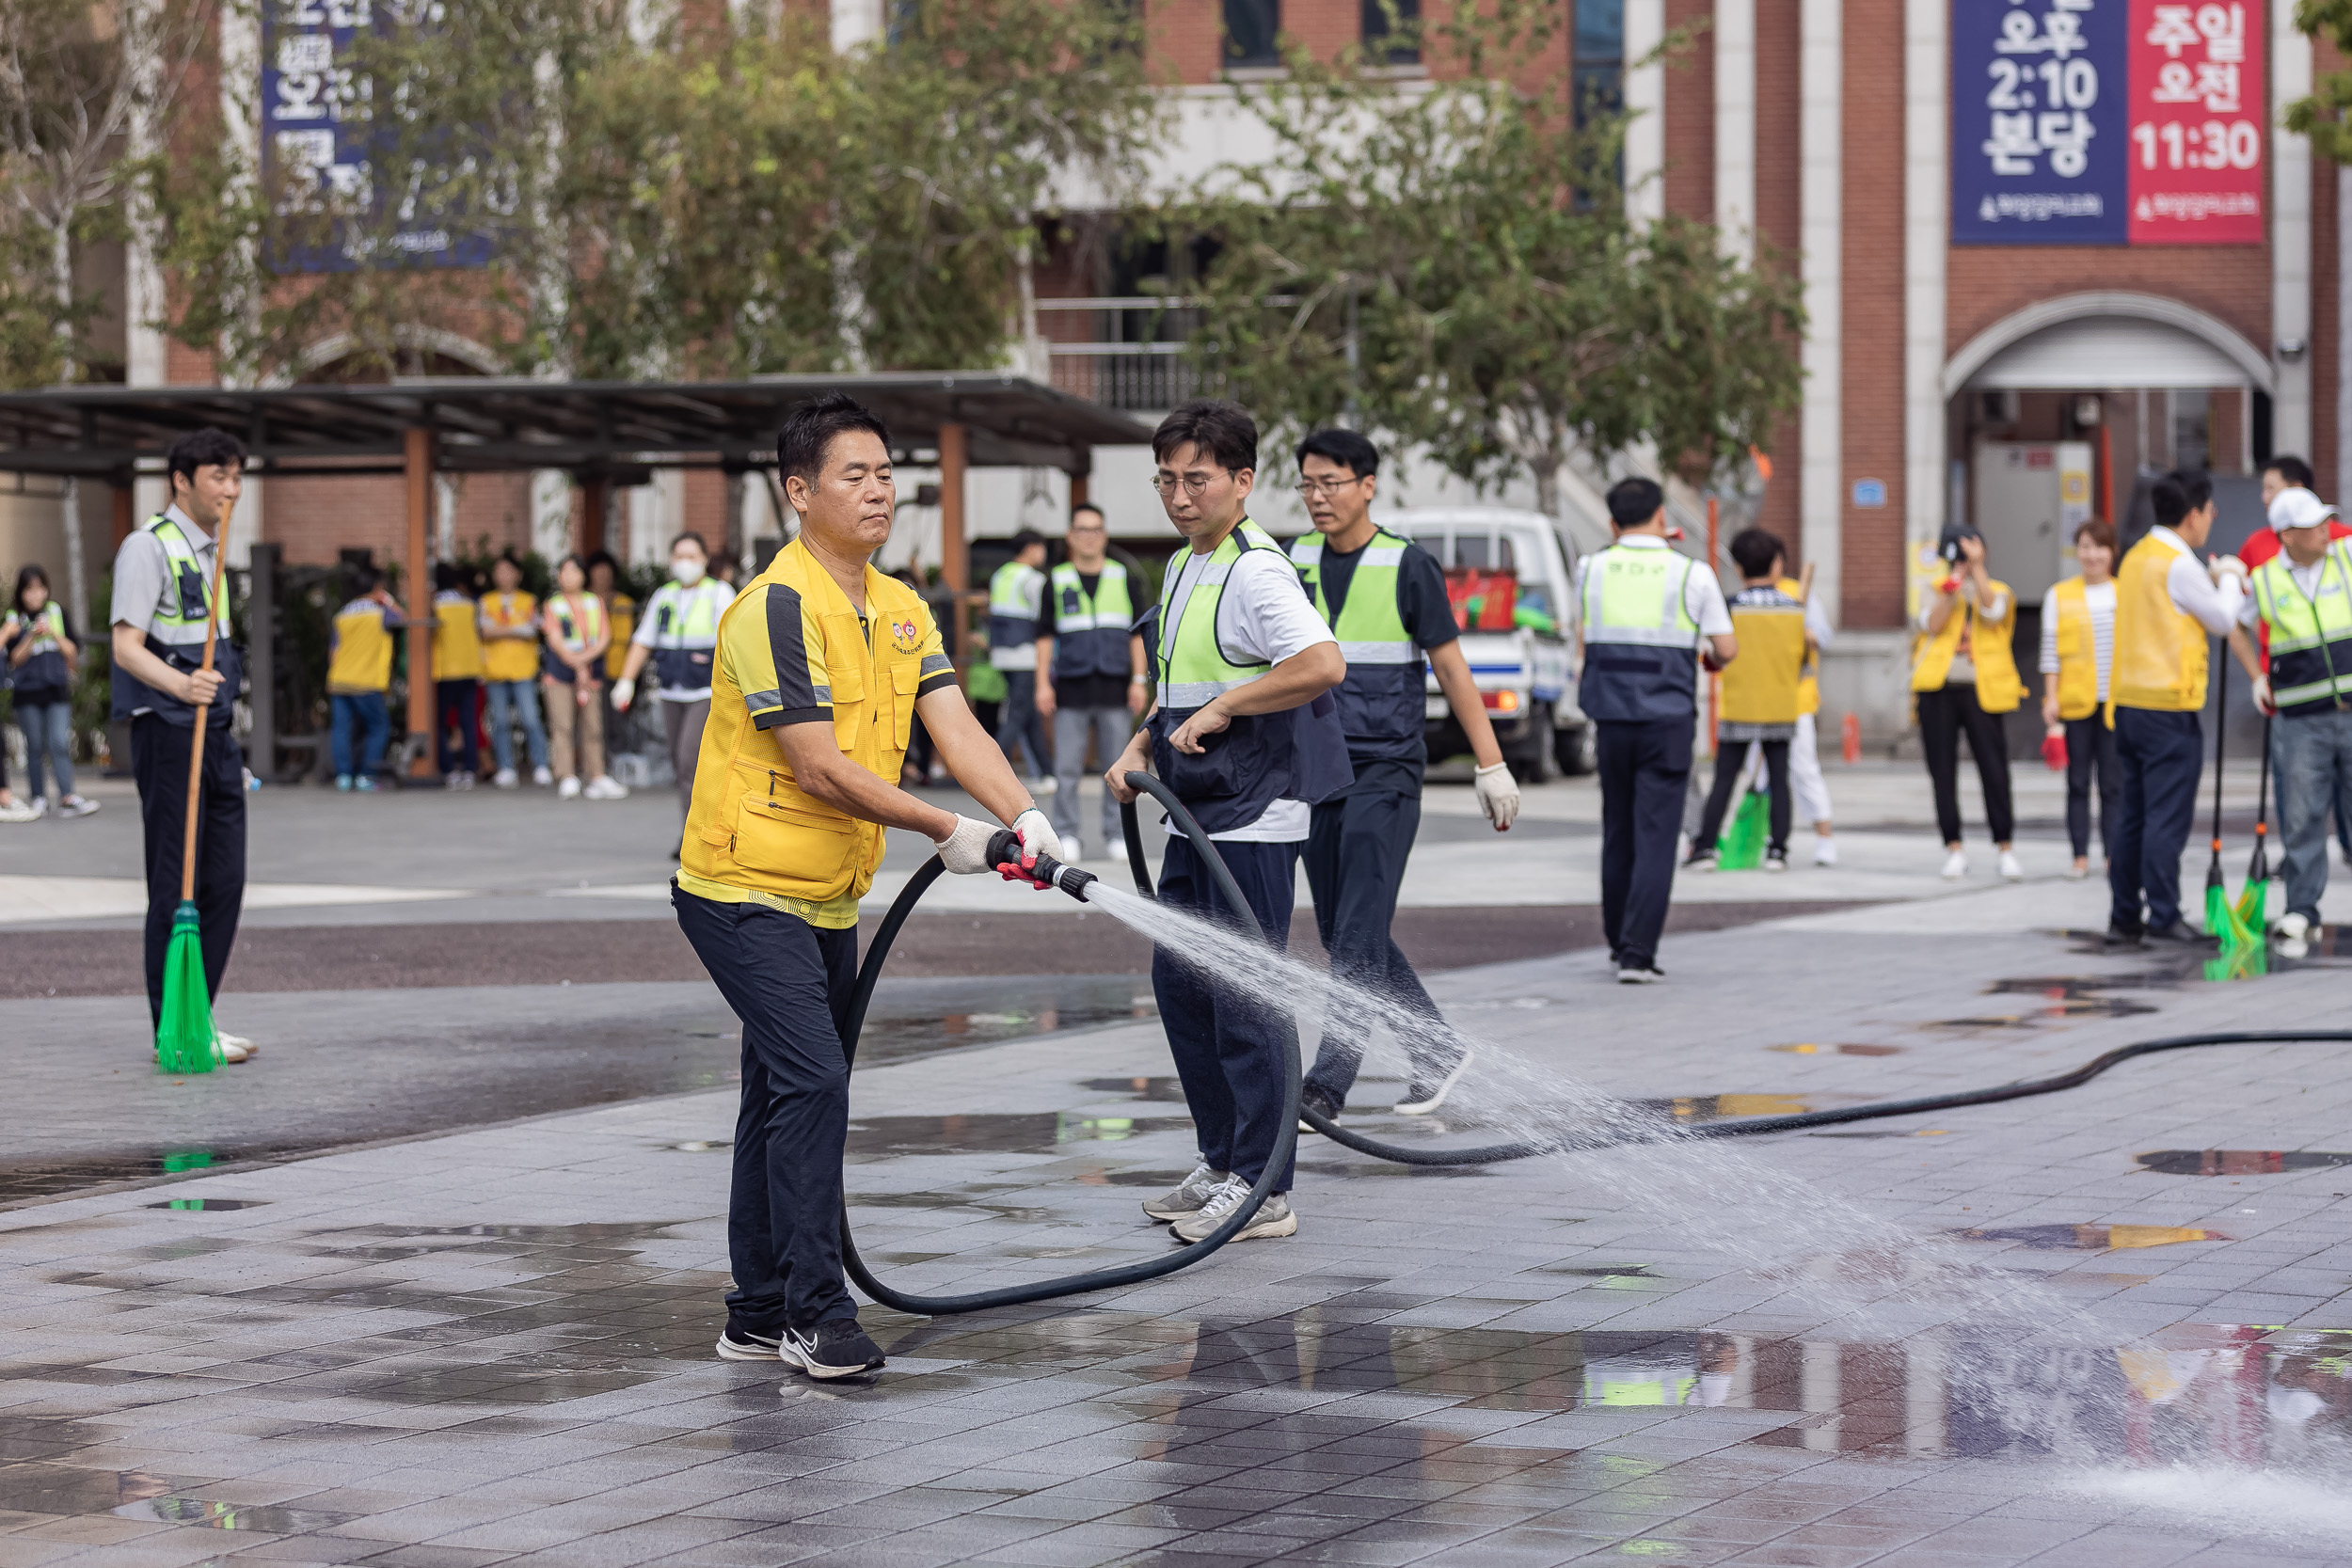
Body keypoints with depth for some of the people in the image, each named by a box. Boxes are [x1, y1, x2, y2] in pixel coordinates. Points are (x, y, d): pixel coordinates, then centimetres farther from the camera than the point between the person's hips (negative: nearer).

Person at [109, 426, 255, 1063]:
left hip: (215, 731, 9)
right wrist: (181, 686, -35)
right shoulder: (148, 546, -8)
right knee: (175, 885, -6)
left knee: (225, 882, 8)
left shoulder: (209, 552, 19)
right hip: (167, 730, -9)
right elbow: (126, 646, -18)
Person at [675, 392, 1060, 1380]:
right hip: (744, 891, -8)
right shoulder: (776, 608, -18)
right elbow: (820, 768, -21)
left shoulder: (899, 610, 9)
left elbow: (955, 727, -1)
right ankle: (814, 1315, -14)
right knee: (813, 1084, -17)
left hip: (828, 900, 9)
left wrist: (1022, 816, -18)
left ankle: (759, 1315, 19)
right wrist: (944, 831, -18)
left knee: (783, 1098, 12)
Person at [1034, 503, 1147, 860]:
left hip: (1115, 686, 1)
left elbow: (1137, 633, 10)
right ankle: (1066, 834, 2)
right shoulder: (1056, 582, 9)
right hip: (1071, 687, 0)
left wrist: (1139, 680, 1)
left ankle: (1114, 834, 9)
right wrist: (1043, 684, 1)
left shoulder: (1122, 579, 11)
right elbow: (1045, 636, 9)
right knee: (1067, 767, -4)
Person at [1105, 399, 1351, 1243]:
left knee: (1245, 997, -6)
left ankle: (1263, 1189, 0)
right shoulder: (1183, 569, 15)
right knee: (1179, 983, 14)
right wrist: (1143, 747, 10)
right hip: (1197, 816, 10)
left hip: (1255, 818, -10)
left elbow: (1324, 664, -30)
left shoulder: (1256, 571, -16)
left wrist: (1221, 708, -23)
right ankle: (1223, 1160, 23)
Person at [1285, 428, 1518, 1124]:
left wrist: (1491, 765, -2)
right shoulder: (1294, 564, 9)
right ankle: (1438, 1052, 23)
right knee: (1341, 936, 9)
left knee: (1358, 935, -12)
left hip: (1385, 771, -5)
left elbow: (1451, 669, 0)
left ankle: (1327, 1084, -16)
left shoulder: (1407, 566, -3)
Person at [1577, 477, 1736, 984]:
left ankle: (1620, 942, 24)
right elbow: (1727, 649, 1)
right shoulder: (1692, 575, -5)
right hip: (1667, 719, -3)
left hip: (1610, 715, 3)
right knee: (1655, 837, -3)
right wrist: (1712, 658, 25)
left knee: (1618, 833, 16)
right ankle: (1637, 954, -11)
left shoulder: (1592, 569, 2)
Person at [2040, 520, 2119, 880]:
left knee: (2114, 783, 0)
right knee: (2078, 782, 4)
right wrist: (2051, 697, -5)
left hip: (2116, 701, 0)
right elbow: (2051, 652, 3)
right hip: (2075, 702, 0)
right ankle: (2080, 857, 8)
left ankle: (2113, 855, 5)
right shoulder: (2059, 596, 5)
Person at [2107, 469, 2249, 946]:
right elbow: (2222, 620, -4)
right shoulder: (2179, 564, -13)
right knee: (2167, 817, -5)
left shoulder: (2136, 557, 13)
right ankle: (2163, 916, -4)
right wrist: (2229, 578, 13)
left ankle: (2124, 917, 12)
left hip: (2128, 705, 8)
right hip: (2169, 709, -8)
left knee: (2132, 816, 10)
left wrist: (2215, 580, 16)